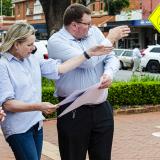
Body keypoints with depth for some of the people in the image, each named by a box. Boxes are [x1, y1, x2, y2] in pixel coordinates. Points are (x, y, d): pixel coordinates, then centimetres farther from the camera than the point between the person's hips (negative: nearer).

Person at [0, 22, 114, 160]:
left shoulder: (32, 59, 6)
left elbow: (58, 69, 4)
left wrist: (88, 54, 2)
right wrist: (38, 106, -30)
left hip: (36, 124, 7)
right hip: (18, 128, -7)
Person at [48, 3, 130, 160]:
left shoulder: (94, 32, 7)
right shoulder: (56, 41, -11)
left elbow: (112, 58, 7)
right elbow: (88, 61, -20)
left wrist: (109, 73, -17)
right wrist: (110, 40, -7)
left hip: (102, 107, 5)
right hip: (73, 112, -5)